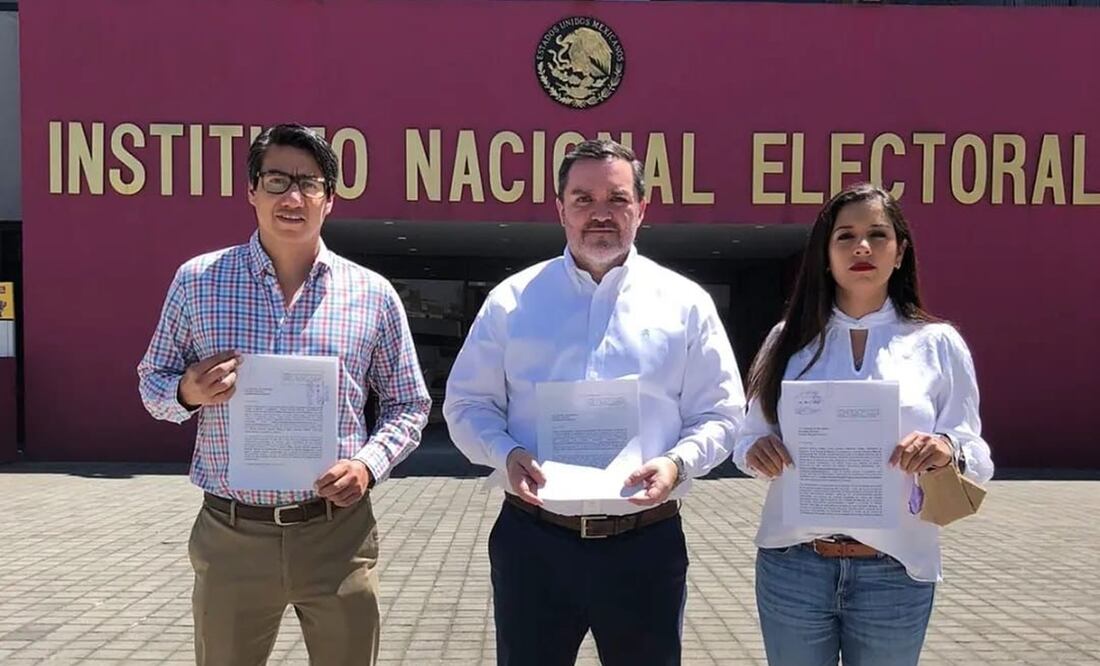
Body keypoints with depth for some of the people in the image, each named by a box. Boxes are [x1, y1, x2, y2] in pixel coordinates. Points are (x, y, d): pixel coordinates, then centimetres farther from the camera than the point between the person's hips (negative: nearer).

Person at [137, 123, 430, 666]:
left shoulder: (373, 295, 0)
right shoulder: (198, 280, 0)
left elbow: (408, 403, 8)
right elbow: (152, 382, 10)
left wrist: (368, 464, -11)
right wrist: (188, 393, -13)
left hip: (338, 533, 0)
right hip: (230, 535, 0)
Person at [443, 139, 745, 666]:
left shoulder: (685, 303, 2)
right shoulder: (512, 300, 3)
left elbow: (719, 415, 4)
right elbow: (468, 405, 6)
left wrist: (677, 463, -15)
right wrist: (506, 455, -13)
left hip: (646, 542, 0)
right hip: (532, 540, 0)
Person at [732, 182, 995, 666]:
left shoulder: (938, 344, 2)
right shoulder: (790, 338, 5)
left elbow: (977, 459, 2)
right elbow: (750, 437, 8)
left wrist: (948, 451, -20)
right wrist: (757, 450, -14)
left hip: (895, 572, 0)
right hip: (792, 566, 1)